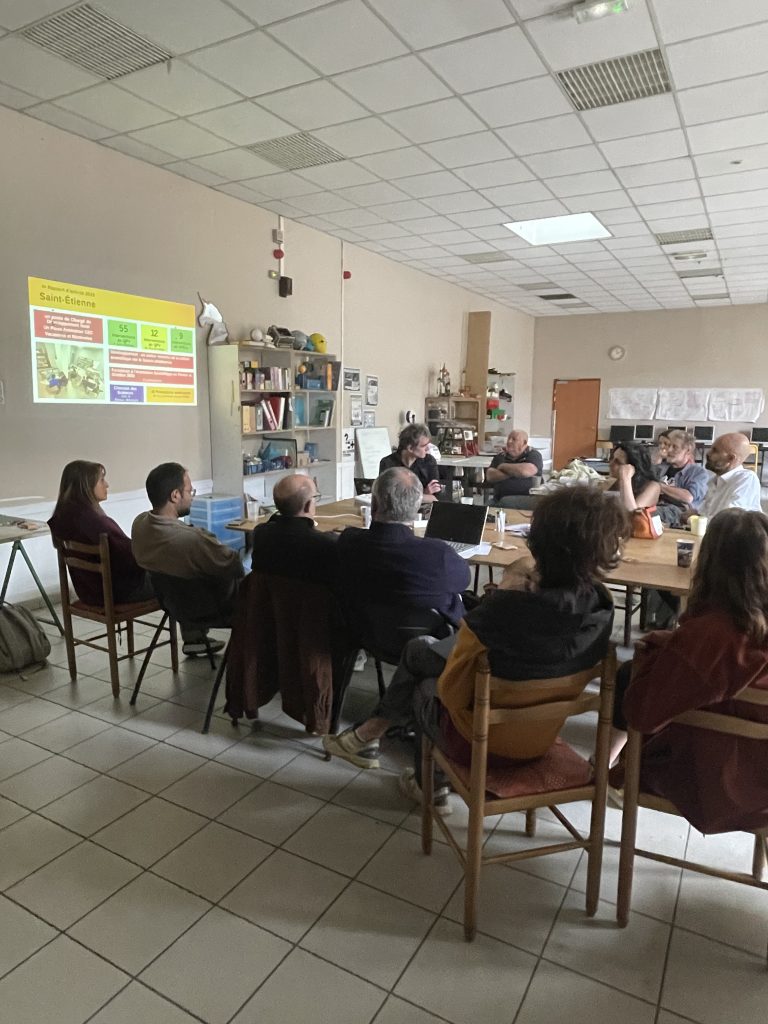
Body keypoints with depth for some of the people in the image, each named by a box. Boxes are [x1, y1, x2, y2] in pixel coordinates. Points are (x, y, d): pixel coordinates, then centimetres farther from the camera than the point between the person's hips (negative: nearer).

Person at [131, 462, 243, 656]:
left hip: (170, 599, 6)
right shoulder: (194, 539, -38)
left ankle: (193, 638, 35)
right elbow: (234, 566, -23)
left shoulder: (139, 524, -16)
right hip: (205, 610, -6)